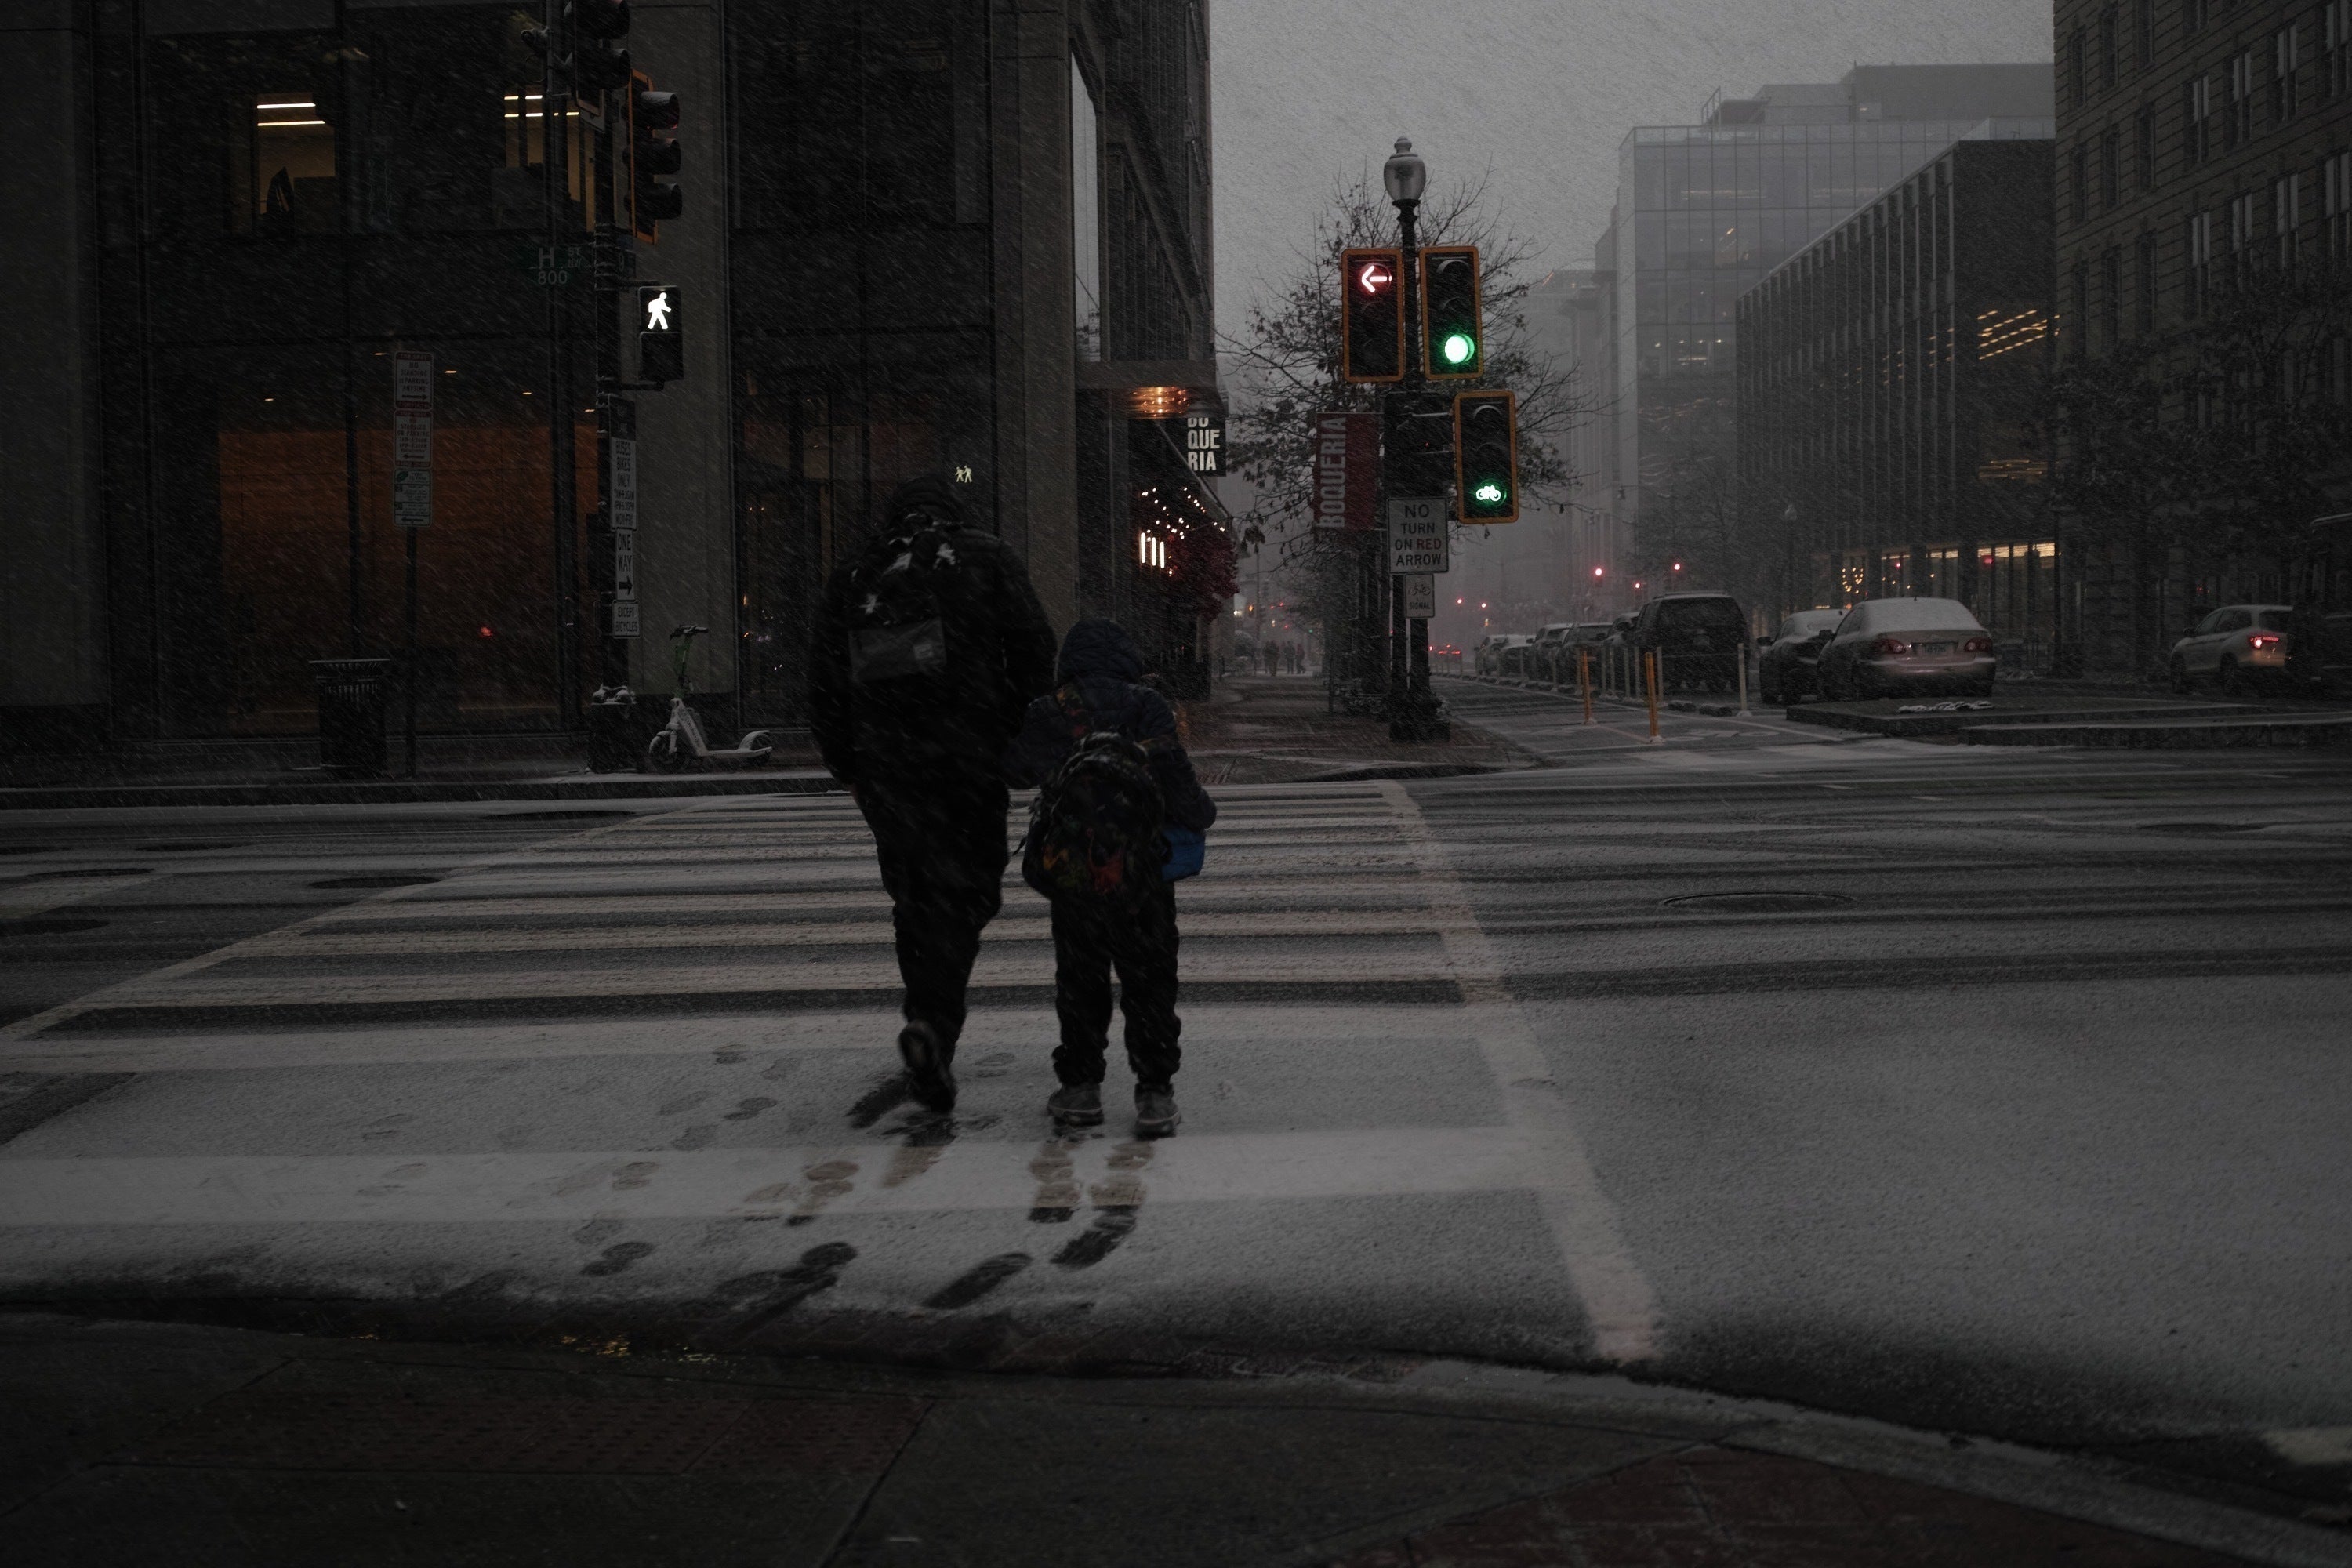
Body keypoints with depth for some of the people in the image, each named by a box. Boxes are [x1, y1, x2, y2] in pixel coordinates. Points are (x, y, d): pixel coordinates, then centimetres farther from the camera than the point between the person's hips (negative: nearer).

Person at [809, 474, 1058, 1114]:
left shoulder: (853, 579, 12)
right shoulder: (985, 559, 4)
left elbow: (826, 688, 12)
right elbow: (1035, 652, -2)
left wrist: (847, 768, 20)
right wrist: (1023, 737, 8)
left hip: (886, 770, 3)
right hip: (968, 763, -3)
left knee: (914, 898, 15)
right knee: (963, 894, -3)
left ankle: (932, 1029, 19)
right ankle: (933, 1024, -24)